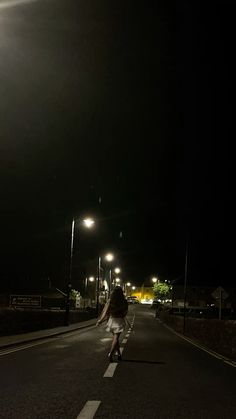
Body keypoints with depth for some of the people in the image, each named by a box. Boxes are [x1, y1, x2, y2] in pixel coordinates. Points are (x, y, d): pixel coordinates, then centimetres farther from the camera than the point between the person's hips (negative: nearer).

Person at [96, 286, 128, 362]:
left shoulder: (110, 301, -7)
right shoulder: (124, 302, -8)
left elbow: (105, 312, -8)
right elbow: (125, 312, -1)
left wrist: (100, 320, -2)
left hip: (112, 320, 2)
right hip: (120, 321, -2)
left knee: (115, 338, 17)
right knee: (116, 338, 0)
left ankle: (119, 354, 20)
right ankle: (111, 353, -16)